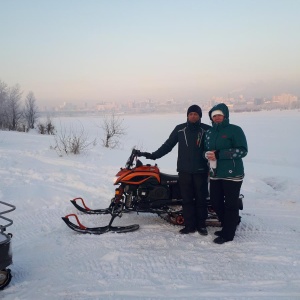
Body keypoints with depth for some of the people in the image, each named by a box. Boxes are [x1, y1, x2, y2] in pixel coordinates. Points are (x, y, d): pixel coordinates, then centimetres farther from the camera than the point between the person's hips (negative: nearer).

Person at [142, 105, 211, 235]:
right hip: (184, 170, 1)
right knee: (187, 199, 4)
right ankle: (190, 225, 13)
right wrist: (153, 155, 2)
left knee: (201, 199, 6)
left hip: (201, 171, -1)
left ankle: (201, 224, 17)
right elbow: (168, 145, 7)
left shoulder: (207, 130, 0)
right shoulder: (180, 129, 5)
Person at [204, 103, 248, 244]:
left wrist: (219, 154, -22)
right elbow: (206, 150, 21)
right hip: (215, 174, 7)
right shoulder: (209, 132, 13)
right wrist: (208, 154, -5)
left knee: (231, 204, 0)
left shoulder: (235, 130, -8)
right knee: (216, 202, 13)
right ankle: (228, 226, 33)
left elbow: (242, 150, -16)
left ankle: (228, 234, 11)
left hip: (232, 174, -7)